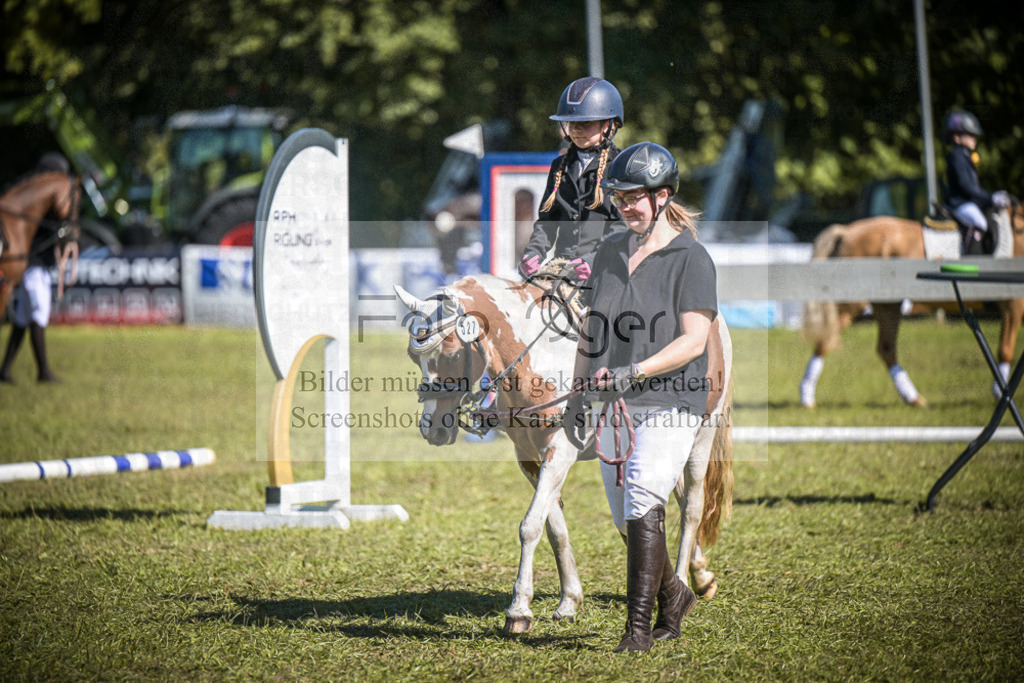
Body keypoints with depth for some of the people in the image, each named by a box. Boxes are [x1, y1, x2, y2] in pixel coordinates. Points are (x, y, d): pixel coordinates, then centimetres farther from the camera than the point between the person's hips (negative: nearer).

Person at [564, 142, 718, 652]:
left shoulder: (691, 258, -7)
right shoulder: (610, 252, 12)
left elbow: (693, 341, -14)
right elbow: (590, 329, 20)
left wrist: (635, 371, -25)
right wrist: (578, 394, 15)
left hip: (669, 405, -6)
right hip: (613, 406, 6)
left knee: (643, 505, -20)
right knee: (627, 521, 10)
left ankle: (639, 625, -19)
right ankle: (672, 595, 32)